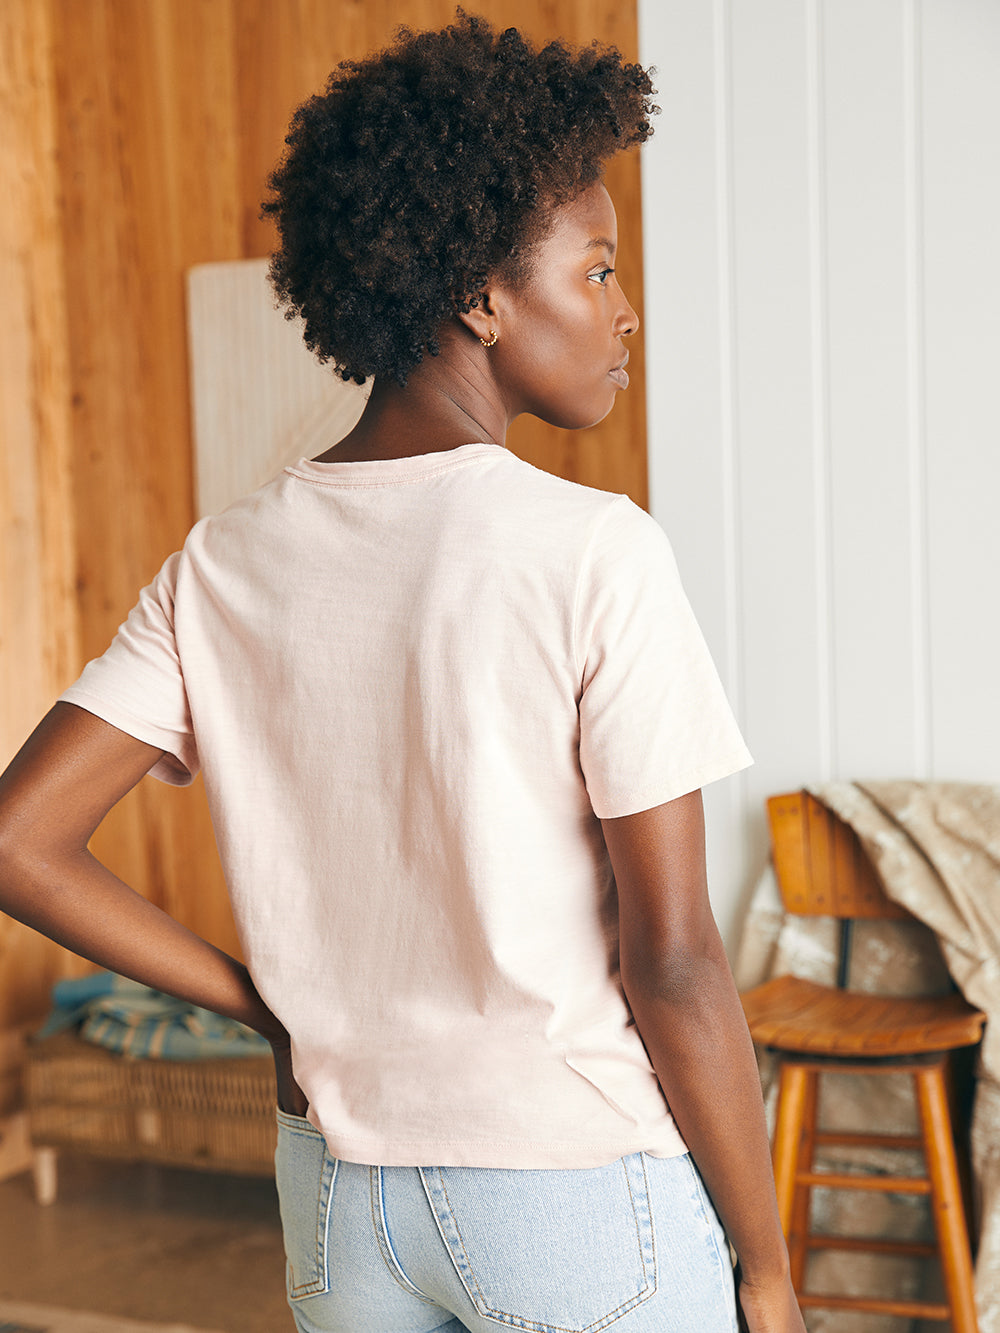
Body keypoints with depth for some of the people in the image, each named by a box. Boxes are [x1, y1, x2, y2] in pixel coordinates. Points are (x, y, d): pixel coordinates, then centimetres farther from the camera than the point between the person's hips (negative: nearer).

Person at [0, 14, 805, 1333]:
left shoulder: (223, 568, -3)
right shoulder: (595, 553, -17)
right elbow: (670, 961, -17)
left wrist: (272, 1007, 2)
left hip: (340, 1188, 5)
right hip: (583, 1186, -4)